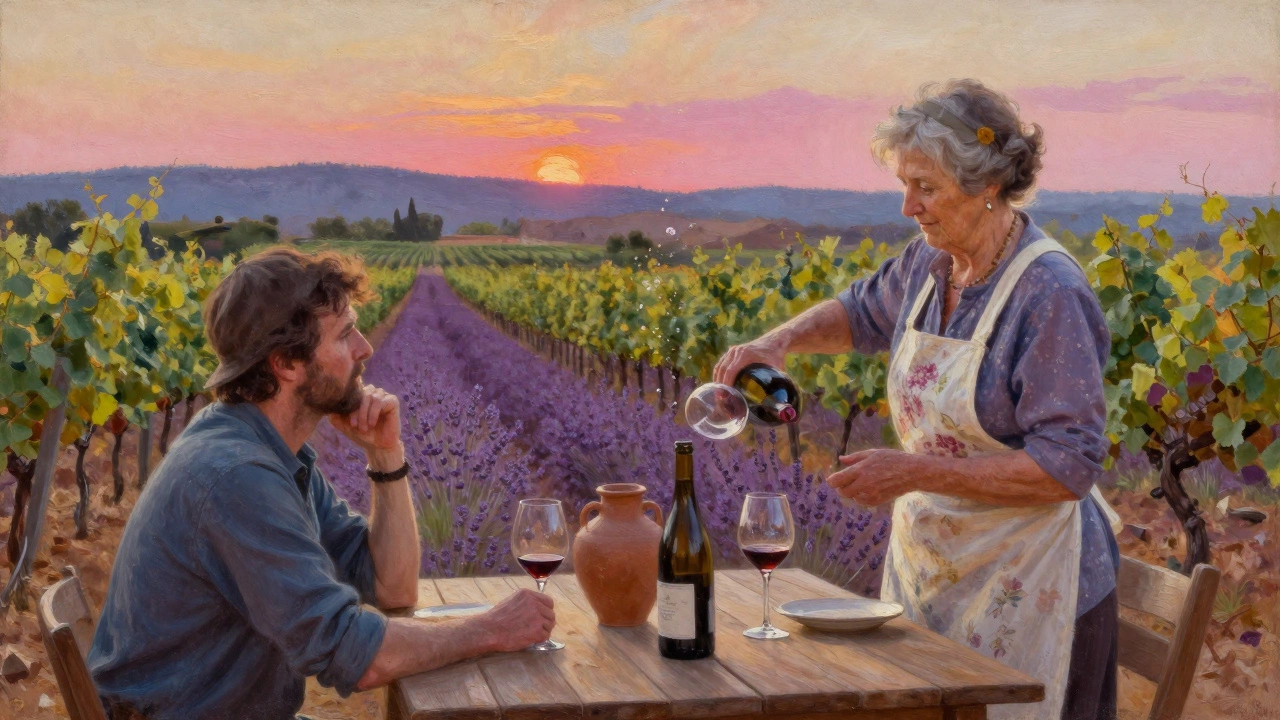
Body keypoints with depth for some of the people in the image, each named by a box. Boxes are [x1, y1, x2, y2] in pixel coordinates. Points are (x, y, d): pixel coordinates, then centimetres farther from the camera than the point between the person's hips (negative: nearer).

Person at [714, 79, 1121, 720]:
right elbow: (863, 313, 24)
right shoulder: (928, 264, 1)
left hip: (1027, 585, -7)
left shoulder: (1051, 296, -21)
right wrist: (778, 340, 5)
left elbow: (1068, 468, -23)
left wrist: (914, 472, -24)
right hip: (925, 565, 7)